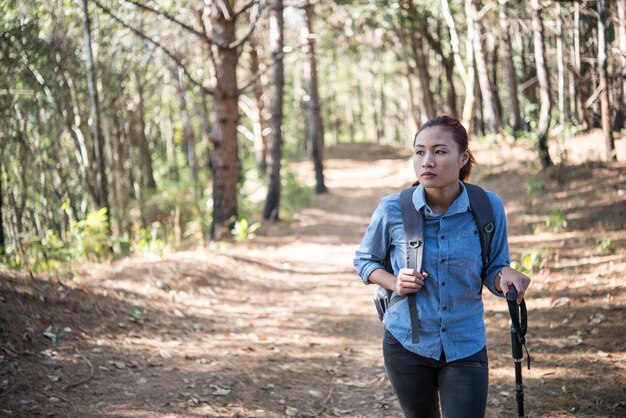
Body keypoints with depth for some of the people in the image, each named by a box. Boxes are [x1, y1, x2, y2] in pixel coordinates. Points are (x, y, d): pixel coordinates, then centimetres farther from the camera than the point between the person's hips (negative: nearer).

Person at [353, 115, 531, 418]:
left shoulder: (488, 207, -11)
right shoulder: (393, 210, -11)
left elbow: (492, 271, 0)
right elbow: (364, 260, 6)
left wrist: (505, 275, -24)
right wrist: (394, 283, -14)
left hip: (466, 348, -1)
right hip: (406, 345, 1)